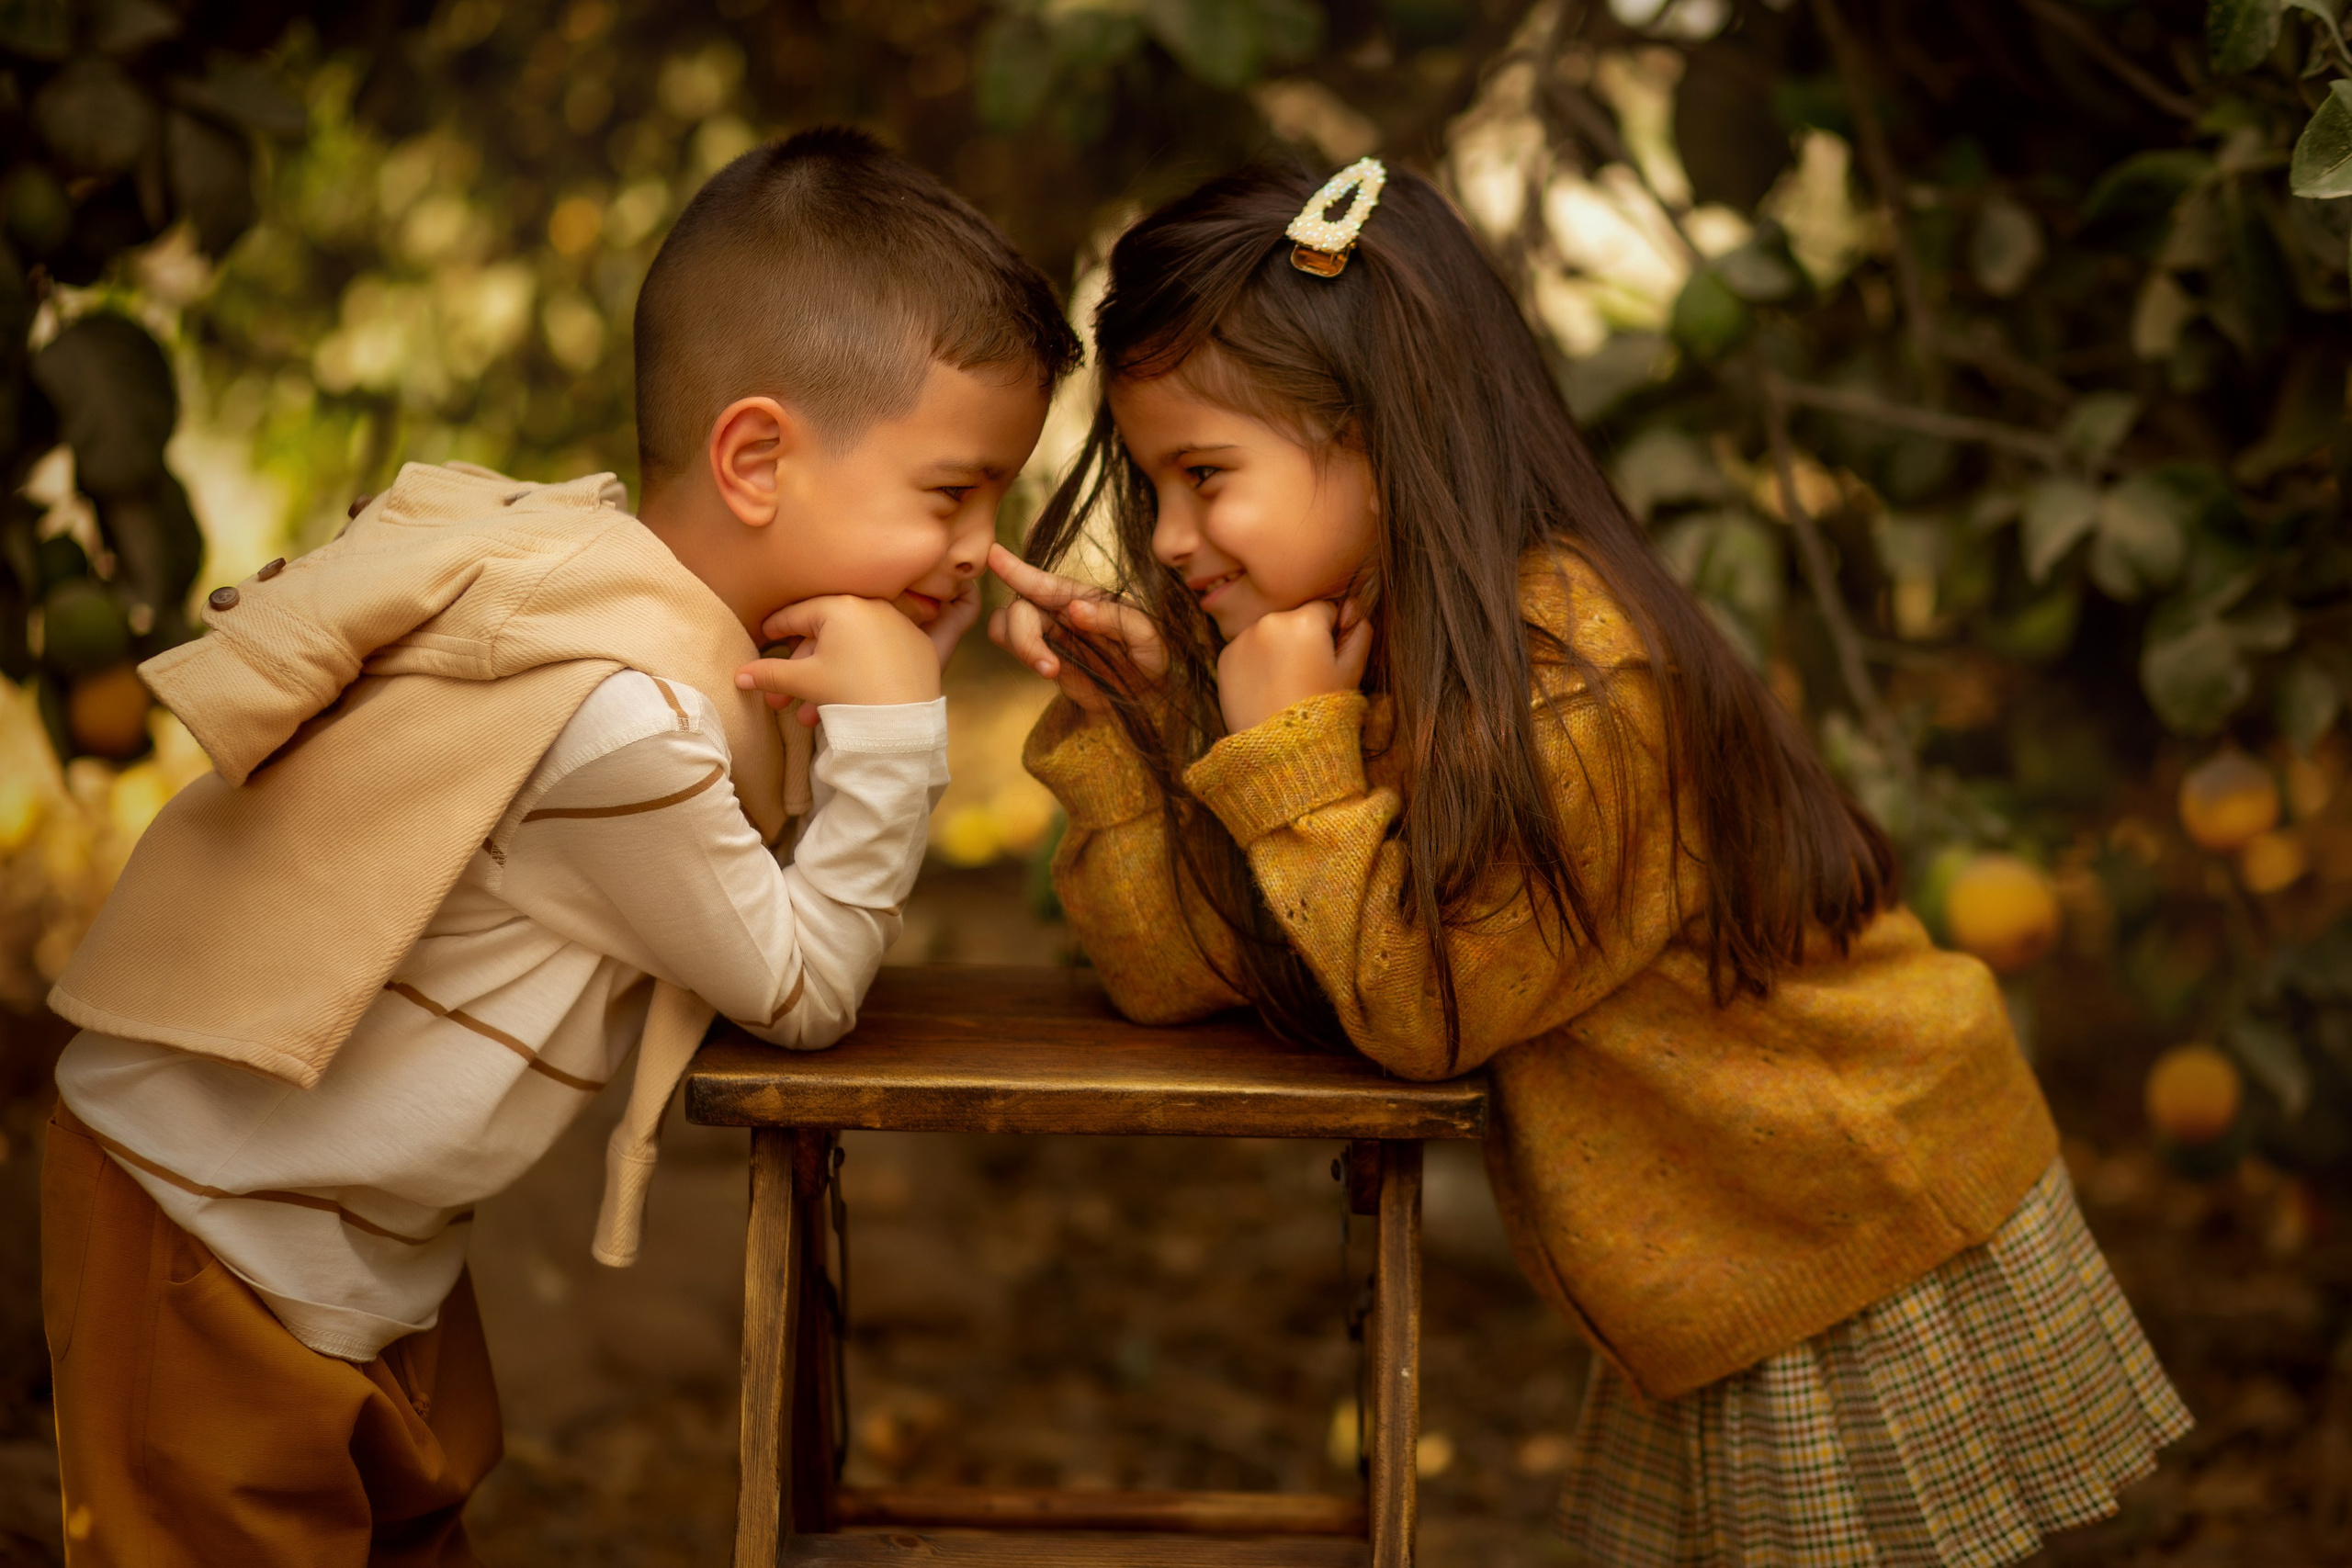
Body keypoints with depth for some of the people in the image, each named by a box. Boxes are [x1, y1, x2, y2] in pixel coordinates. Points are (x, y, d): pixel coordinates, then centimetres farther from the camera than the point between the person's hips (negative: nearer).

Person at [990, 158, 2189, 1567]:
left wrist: (1289, 747, -21)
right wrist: (1119, 708, -12)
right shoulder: (1354, 651, 1)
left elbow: (1419, 1006, -23)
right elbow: (1177, 965, -4)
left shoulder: (1572, 678, -26)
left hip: (1881, 1267, -8)